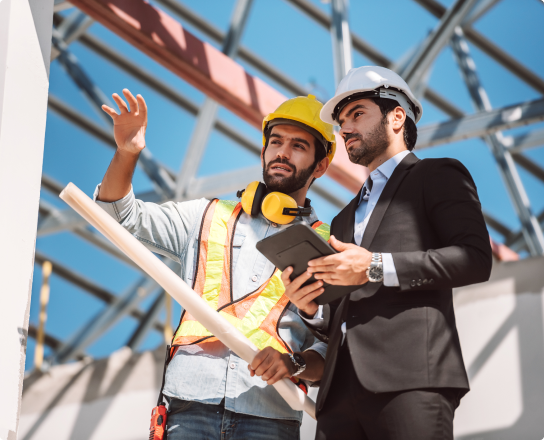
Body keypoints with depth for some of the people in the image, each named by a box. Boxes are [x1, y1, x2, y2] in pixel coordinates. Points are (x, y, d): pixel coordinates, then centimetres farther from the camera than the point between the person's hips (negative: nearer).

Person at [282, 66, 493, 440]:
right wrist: (313, 310, 9)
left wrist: (377, 268, -11)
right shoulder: (345, 219, 34)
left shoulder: (438, 176, 12)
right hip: (340, 389, 6)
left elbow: (475, 259, -6)